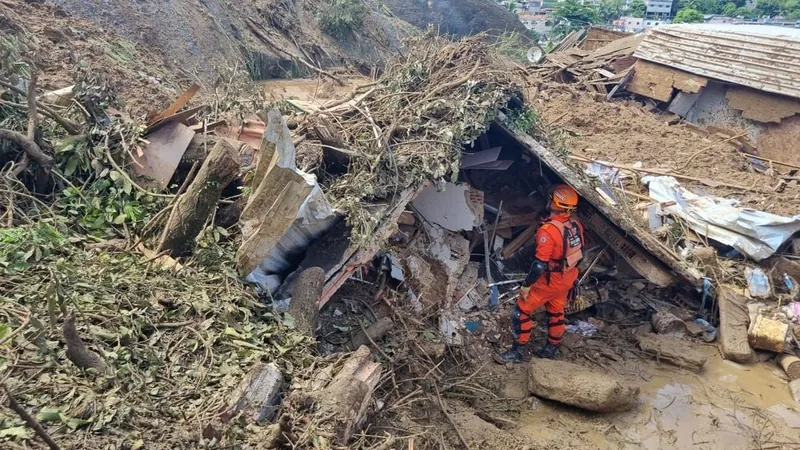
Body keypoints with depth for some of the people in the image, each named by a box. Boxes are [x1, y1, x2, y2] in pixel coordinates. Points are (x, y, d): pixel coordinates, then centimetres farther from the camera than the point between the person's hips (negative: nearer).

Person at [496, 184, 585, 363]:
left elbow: (540, 264, -29)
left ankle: (517, 352, 11)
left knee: (522, 311, 5)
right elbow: (579, 252, 8)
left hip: (549, 280, -8)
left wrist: (526, 285, -18)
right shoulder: (576, 225, -5)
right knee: (556, 313, 22)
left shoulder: (548, 230, -30)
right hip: (567, 279, 8)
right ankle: (551, 350, 36)